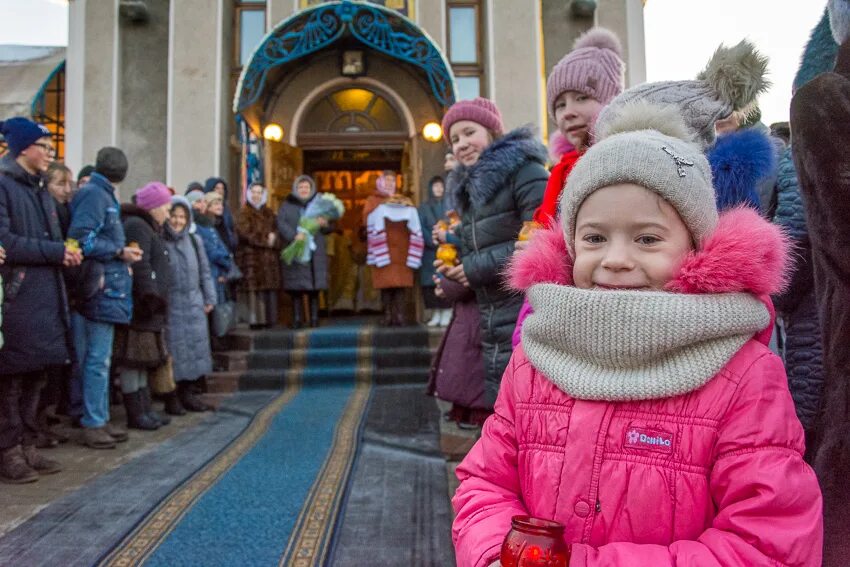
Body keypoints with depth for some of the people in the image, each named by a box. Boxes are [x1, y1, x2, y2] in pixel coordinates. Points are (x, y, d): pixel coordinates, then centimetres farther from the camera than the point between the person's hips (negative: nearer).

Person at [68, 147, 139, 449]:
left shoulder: (103, 195, 17)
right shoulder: (94, 194, -10)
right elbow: (82, 239, -19)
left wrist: (122, 253, 4)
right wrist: (120, 252, -12)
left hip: (107, 290, 10)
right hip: (101, 289, -10)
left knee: (99, 358, 13)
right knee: (97, 359, -4)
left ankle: (99, 418, 22)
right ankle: (92, 424, 4)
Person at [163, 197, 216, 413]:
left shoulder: (194, 241, 10)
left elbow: (205, 272, 14)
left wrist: (209, 299, 10)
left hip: (194, 306, 5)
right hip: (170, 306, -5)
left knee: (195, 346, 7)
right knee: (173, 350, -2)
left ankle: (188, 393, 19)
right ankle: (172, 397, 9)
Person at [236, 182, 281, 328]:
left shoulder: (269, 214, 19)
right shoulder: (244, 213, 2)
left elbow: (276, 231, 13)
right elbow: (244, 233, -10)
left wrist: (273, 238, -10)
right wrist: (265, 239, -9)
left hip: (269, 257, 5)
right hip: (252, 256, -5)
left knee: (270, 288, 2)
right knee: (255, 288, -10)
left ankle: (268, 318, 8)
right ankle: (256, 320, -7)